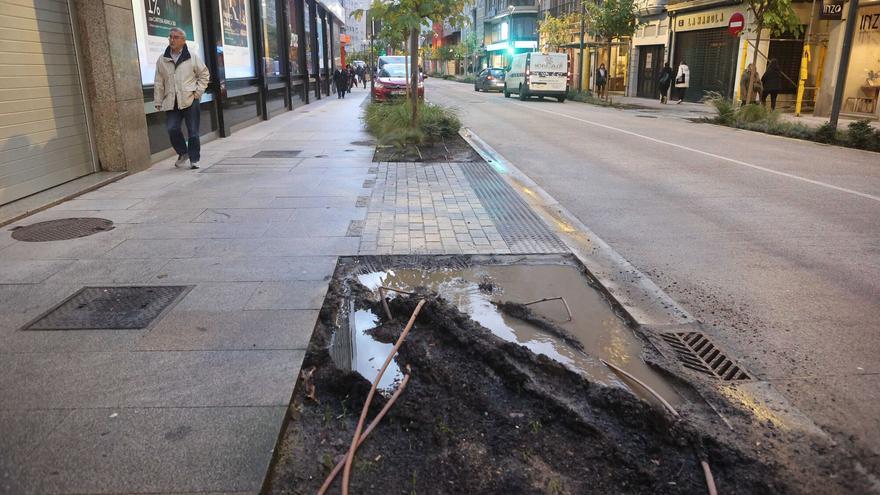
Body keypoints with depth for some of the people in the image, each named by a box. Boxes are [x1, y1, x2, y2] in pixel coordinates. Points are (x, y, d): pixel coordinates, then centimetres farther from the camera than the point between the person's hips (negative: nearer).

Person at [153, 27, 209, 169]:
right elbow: (159, 82, 10)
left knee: (193, 131, -1)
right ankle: (183, 153, 15)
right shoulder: (162, 60, 9)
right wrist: (158, 101, 7)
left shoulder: (192, 57, 3)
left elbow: (204, 74, 10)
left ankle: (194, 159, 11)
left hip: (190, 100, -2)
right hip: (171, 102, 2)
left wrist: (198, 91, -1)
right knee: (171, 129, -8)